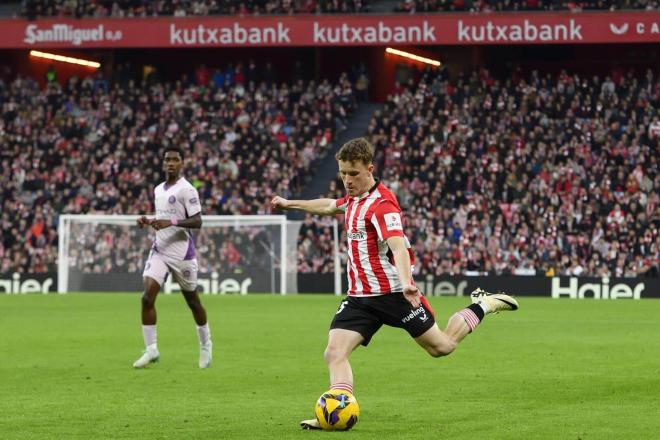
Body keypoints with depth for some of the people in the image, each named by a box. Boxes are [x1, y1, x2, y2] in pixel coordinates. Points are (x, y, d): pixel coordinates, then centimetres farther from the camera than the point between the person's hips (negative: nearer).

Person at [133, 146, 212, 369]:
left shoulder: (186, 189, -10)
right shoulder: (158, 190, 13)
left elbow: (197, 221, -15)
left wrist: (171, 222, -27)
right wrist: (148, 221, 6)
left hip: (181, 252, -6)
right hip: (159, 250, 6)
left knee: (192, 300, 8)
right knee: (147, 296, -11)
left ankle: (205, 346, 27)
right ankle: (151, 349, -6)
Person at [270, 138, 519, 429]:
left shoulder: (382, 203, -17)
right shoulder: (353, 199, 9)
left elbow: (398, 246, -32)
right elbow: (329, 206, 34)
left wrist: (406, 283, -48)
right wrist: (290, 204, 42)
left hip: (392, 292, -7)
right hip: (360, 296, 7)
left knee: (441, 347, 5)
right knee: (334, 353, -13)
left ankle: (483, 306, 26)